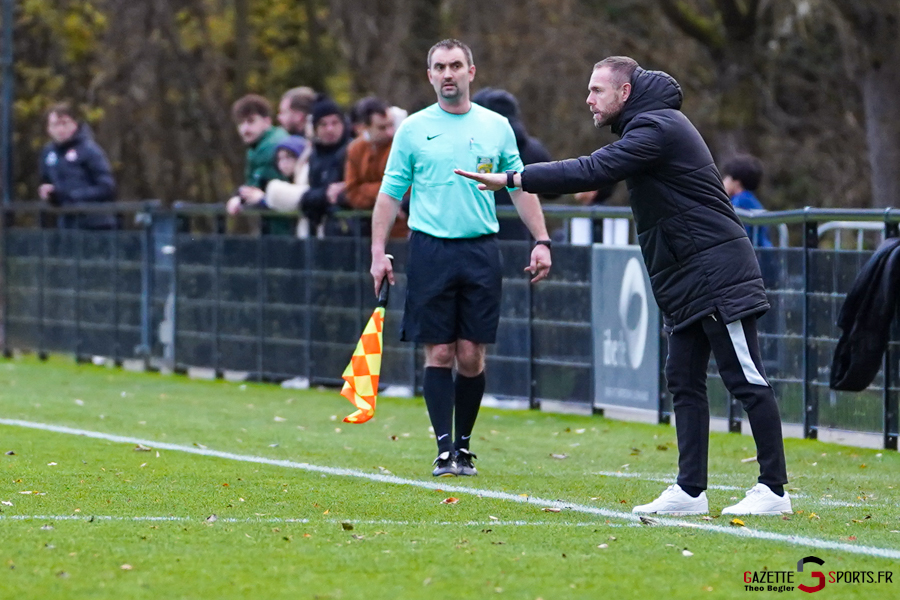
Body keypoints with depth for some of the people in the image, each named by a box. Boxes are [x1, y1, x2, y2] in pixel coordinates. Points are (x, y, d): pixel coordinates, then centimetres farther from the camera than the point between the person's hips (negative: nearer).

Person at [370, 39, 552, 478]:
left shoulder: (496, 127, 9)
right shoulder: (413, 129, 5)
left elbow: (521, 189, 13)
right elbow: (390, 193, 7)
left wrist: (542, 241, 4)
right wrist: (378, 252, 0)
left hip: (480, 251, 1)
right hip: (430, 249, -1)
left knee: (472, 356, -1)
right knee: (439, 354, -4)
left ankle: (464, 445, 11)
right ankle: (444, 449, -2)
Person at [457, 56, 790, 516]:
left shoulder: (657, 128, -16)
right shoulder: (650, 125, 18)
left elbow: (592, 172, -23)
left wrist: (513, 180, -21)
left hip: (717, 273, -11)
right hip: (688, 284, 11)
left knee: (746, 380, -8)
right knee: (684, 381, 7)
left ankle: (773, 490, -8)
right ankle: (690, 491, 6)